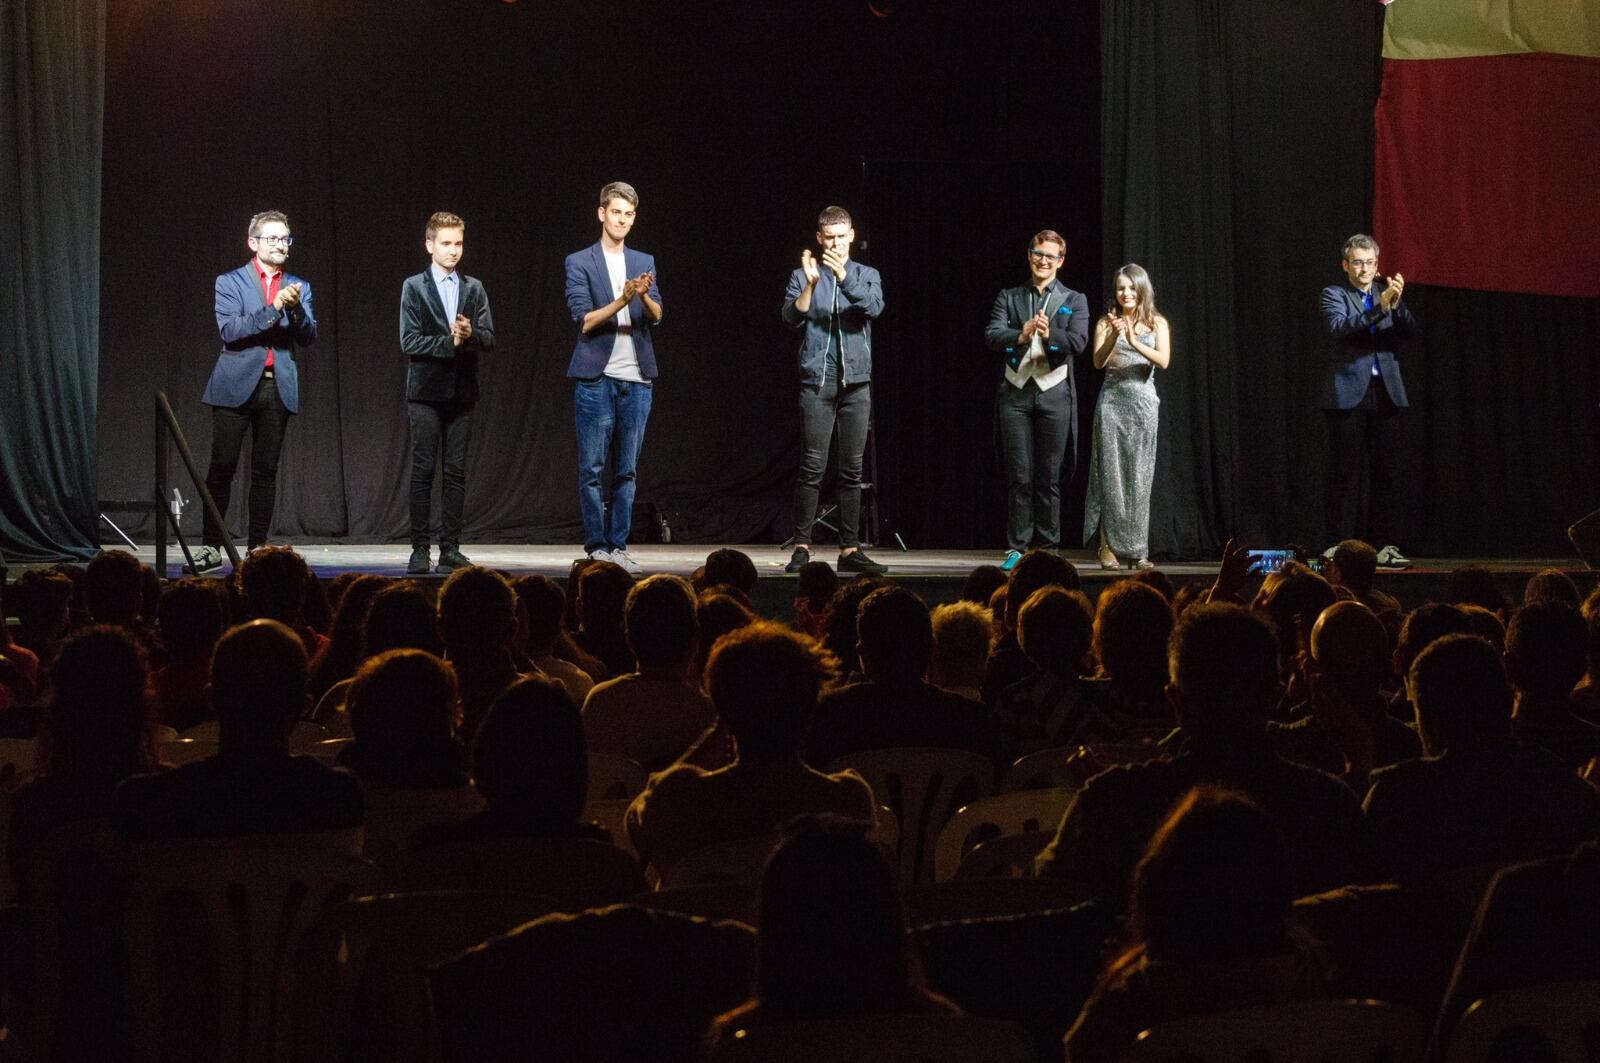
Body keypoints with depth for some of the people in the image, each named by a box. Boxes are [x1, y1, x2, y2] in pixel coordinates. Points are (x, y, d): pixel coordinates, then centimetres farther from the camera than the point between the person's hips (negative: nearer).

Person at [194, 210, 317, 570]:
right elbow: (229, 330, -10)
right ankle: (211, 547, -1)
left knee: (265, 471, 4)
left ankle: (258, 547, 9)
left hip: (278, 388, 3)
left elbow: (309, 337, 5)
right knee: (221, 468, -5)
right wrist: (273, 308, -18)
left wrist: (296, 308, -14)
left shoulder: (299, 288, 15)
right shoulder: (230, 282, 4)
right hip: (236, 385, -3)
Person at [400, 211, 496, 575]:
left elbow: (489, 339, 5)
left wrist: (470, 334, -15)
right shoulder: (414, 287, 2)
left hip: (461, 392, 3)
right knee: (423, 471, -3)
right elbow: (409, 341, -6)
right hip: (425, 391, -3)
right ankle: (419, 549, -1)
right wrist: (449, 342, -13)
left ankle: (450, 548, 6)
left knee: (456, 472, 3)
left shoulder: (474, 289, 11)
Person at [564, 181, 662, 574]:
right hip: (596, 377, -3)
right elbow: (584, 320, -7)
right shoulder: (580, 263, 1)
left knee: (627, 470, 5)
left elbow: (656, 316, 2)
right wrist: (622, 300, -20)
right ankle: (596, 546, 4)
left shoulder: (644, 262, 13)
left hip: (636, 379, 4)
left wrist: (643, 295, -19)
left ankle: (618, 545, 10)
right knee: (592, 469, -2)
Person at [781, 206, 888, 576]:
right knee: (812, 465, -8)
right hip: (817, 381, -2)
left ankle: (850, 549, 5)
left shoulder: (866, 275, 11)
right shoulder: (803, 276, 7)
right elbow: (791, 316, -7)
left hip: (856, 381, 2)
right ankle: (801, 547, -5)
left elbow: (874, 307, -9)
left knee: (853, 468, 2)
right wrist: (810, 284, -23)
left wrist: (843, 276, -23)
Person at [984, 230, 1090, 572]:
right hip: (1015, 392, 1)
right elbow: (991, 336, -3)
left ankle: (1048, 548, 7)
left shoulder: (1074, 301, 9)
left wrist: (1049, 334, -27)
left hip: (1054, 393, -1)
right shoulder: (1009, 298, 12)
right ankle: (1017, 548, 5)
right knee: (1019, 476, 0)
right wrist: (1021, 335, -24)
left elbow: (1079, 341, -7)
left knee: (1049, 478, 1)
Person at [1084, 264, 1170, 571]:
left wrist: (1135, 342, -19)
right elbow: (1098, 362, -4)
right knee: (1110, 473, -5)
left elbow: (1163, 361, -5)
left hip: (1143, 400, 0)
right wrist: (1114, 338, -21)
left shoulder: (1157, 323, 8)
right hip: (1112, 399, 0)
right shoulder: (1106, 323, 8)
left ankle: (1137, 549, 4)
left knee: (1139, 476, 0)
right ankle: (1109, 546, -5)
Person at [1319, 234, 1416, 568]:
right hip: (1348, 392, -4)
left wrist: (1396, 305, -16)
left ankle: (1385, 546, 5)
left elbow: (1409, 331, 3)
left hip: (1385, 391, 4)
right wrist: (1379, 307, -24)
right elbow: (1339, 328, -15)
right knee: (1346, 475, -4)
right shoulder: (1334, 294, 4)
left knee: (1387, 472, 2)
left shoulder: (1385, 291, 15)